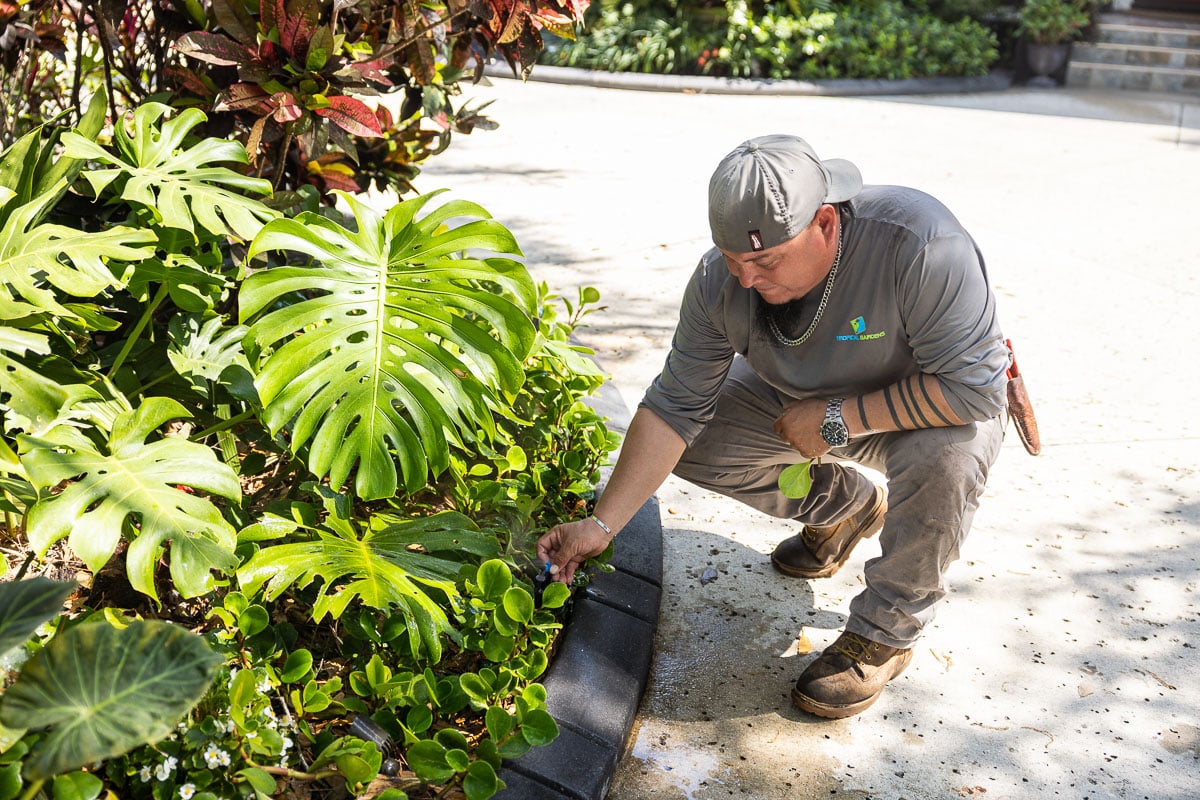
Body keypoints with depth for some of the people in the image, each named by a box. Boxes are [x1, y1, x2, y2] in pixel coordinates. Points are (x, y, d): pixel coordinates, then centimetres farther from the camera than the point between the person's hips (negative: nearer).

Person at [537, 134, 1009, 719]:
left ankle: (884, 631, -10)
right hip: (802, 401, 5)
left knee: (946, 456, -37)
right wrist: (601, 525, -22)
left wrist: (836, 419, -32)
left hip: (924, 407, -4)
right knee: (692, 445, -9)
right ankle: (847, 506, 16)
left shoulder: (919, 243, -38)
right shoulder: (720, 281, -23)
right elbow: (674, 407, -18)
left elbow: (971, 385, -35)